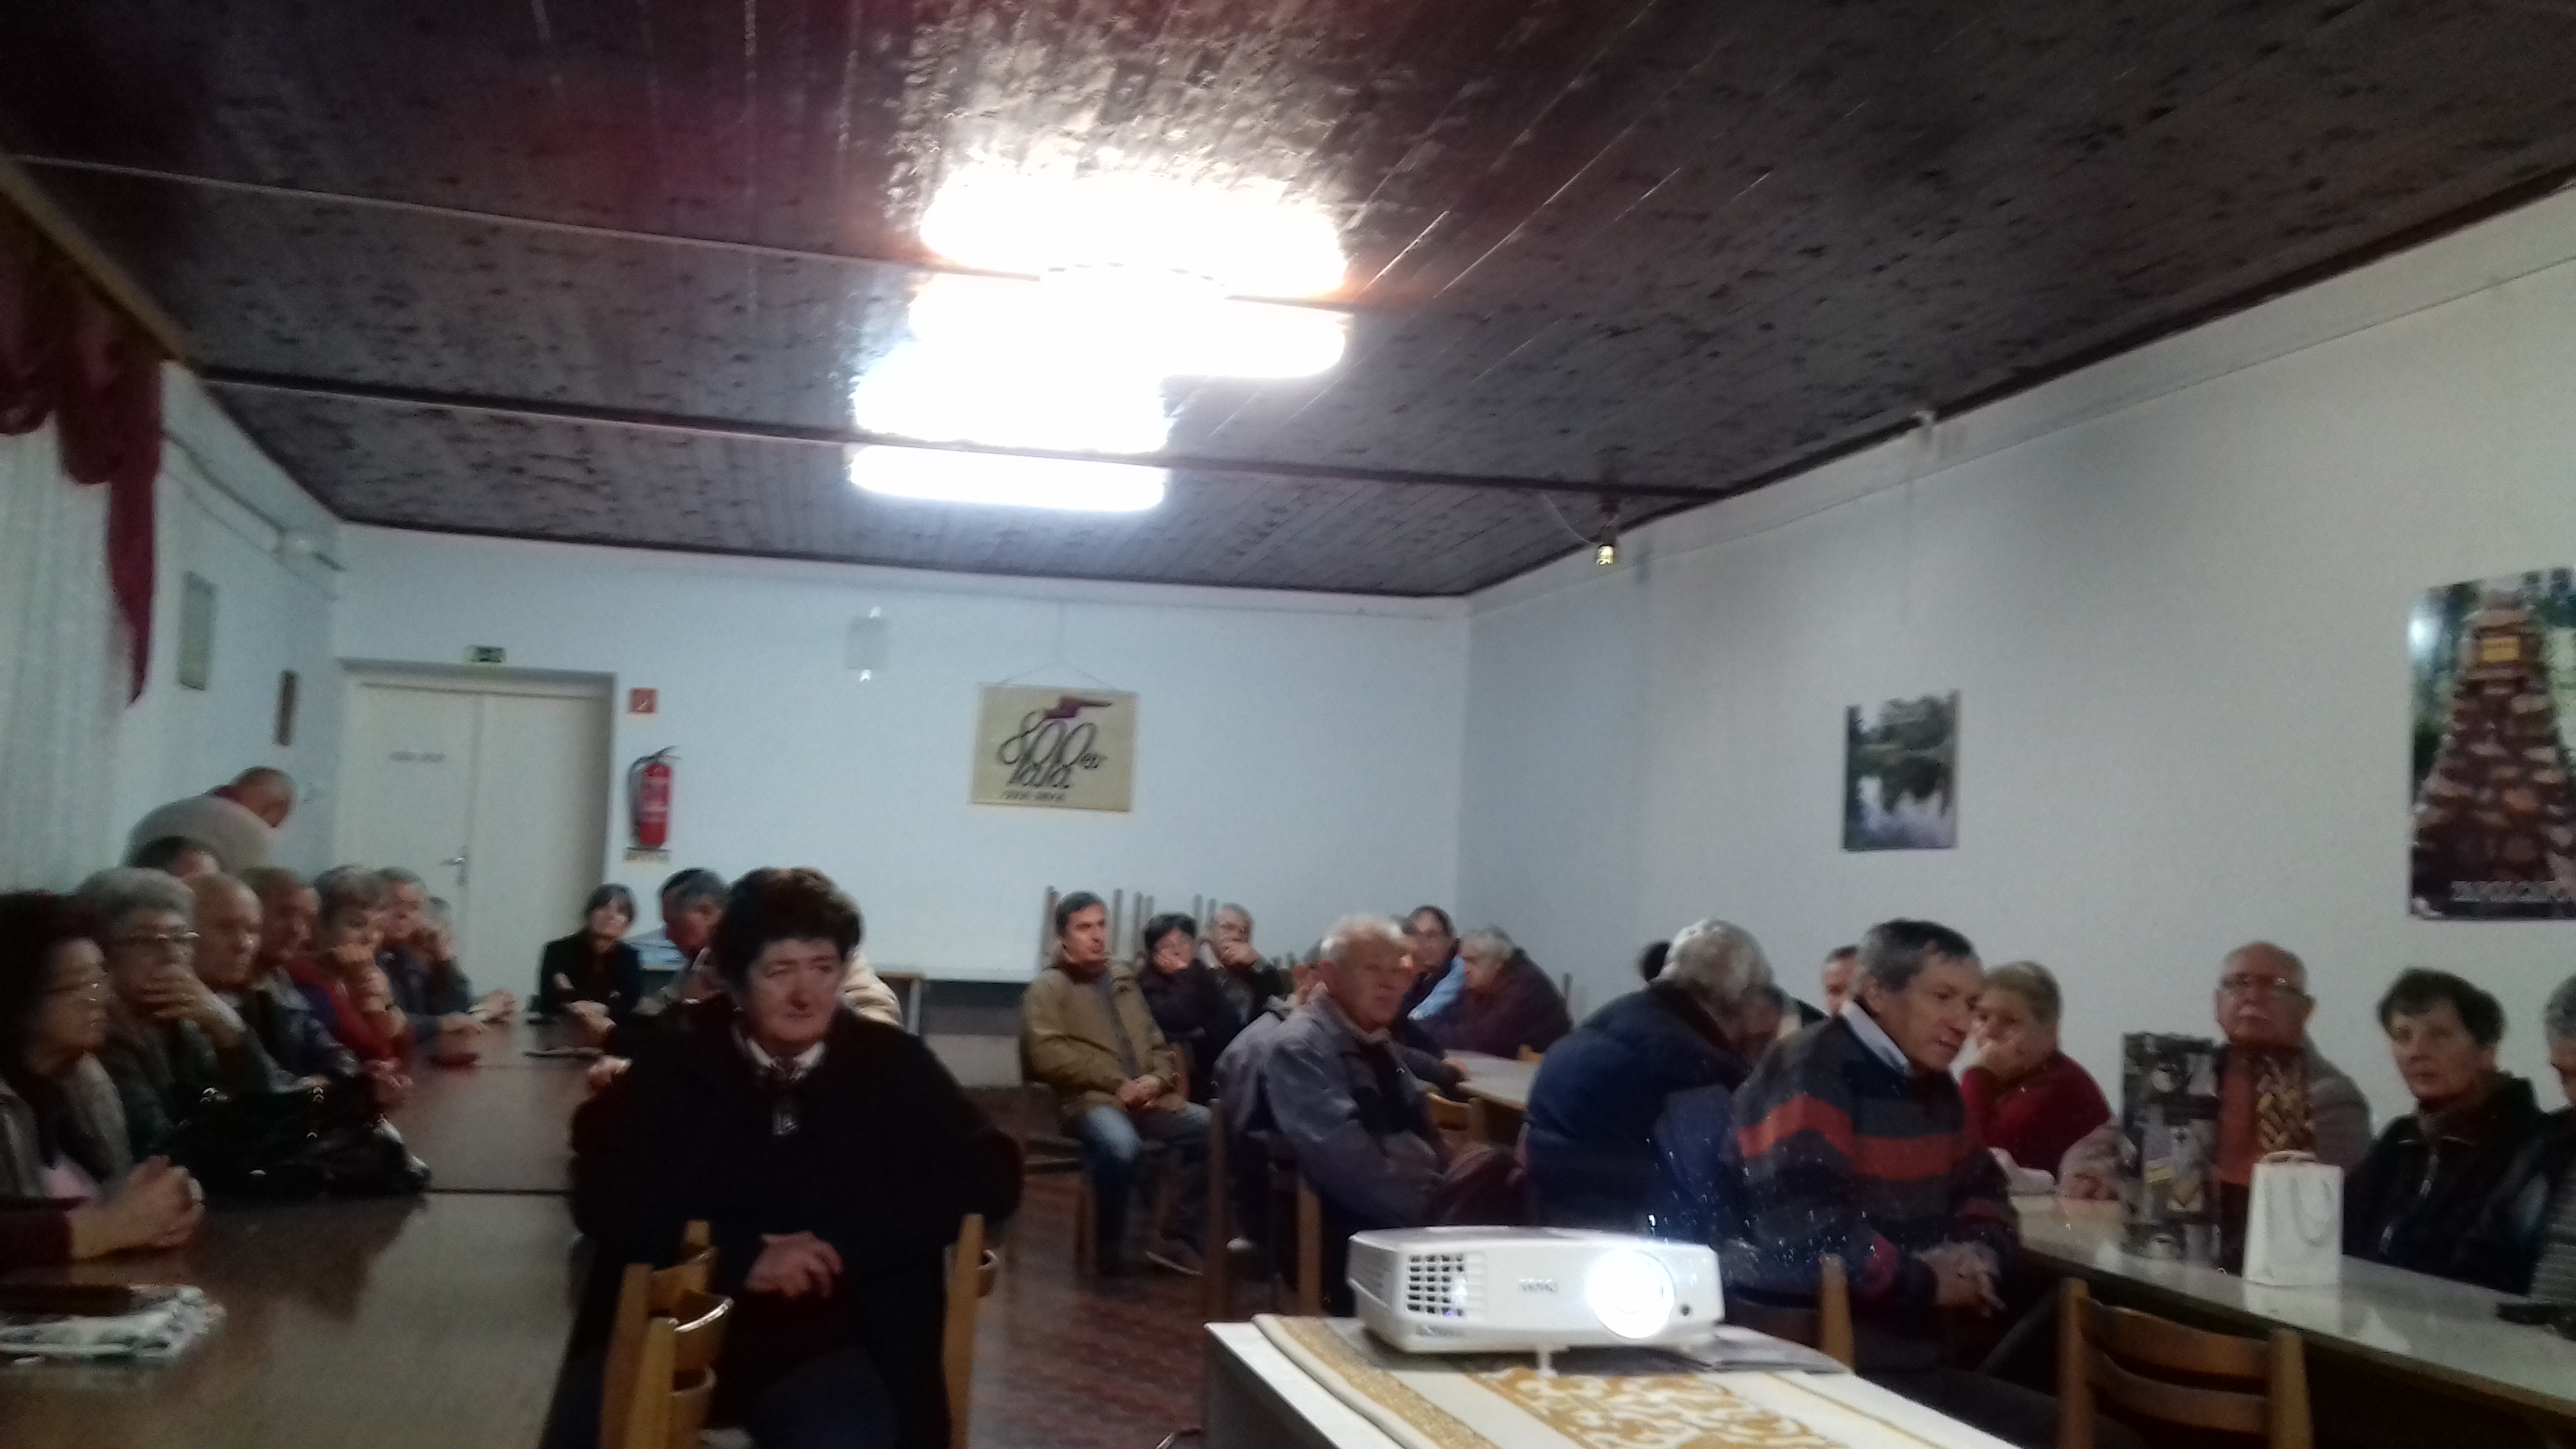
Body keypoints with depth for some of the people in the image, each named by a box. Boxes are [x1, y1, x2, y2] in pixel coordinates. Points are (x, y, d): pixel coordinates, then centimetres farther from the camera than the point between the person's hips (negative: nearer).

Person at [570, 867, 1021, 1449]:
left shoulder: (891, 1063, 6)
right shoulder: (677, 1062, 6)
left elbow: (991, 1174, 0)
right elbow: (603, 1191, -2)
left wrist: (845, 1247, -10)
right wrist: (740, 1255, -15)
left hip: (831, 1343, 0)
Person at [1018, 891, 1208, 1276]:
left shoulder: (1122, 979, 22)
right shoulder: (1049, 987, 2)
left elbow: (1157, 1043, 23)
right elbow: (1049, 1056, -11)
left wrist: (1157, 1079, 0)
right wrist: (1117, 1084, -14)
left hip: (1148, 1097, 6)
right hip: (1091, 1099, -6)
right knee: (1121, 1146, -38)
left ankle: (1176, 1239, -4)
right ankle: (1110, 1248, -14)